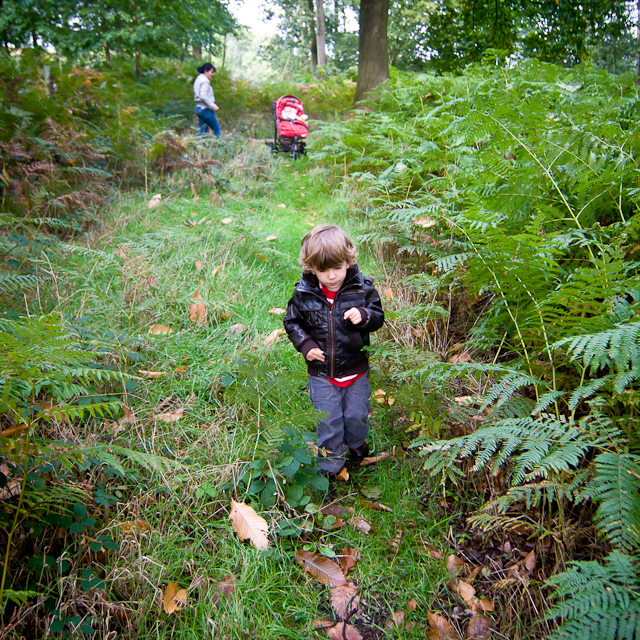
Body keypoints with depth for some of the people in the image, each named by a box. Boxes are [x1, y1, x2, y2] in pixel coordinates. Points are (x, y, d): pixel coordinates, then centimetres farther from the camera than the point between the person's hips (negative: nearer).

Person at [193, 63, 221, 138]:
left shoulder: (198, 79, 16)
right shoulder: (205, 81, -13)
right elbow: (203, 96, -24)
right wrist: (214, 106, -19)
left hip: (198, 108, 9)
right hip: (206, 109, -9)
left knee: (202, 131, 10)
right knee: (217, 130, 0)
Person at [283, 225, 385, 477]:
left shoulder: (362, 288, -13)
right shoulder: (304, 293, -12)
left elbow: (378, 316, -4)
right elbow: (291, 321, 1)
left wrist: (364, 315, -27)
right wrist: (305, 345, -13)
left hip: (356, 369, 1)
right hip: (321, 372, 0)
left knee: (357, 414, 20)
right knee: (328, 421, 11)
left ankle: (356, 442, 53)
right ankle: (330, 462, 34)